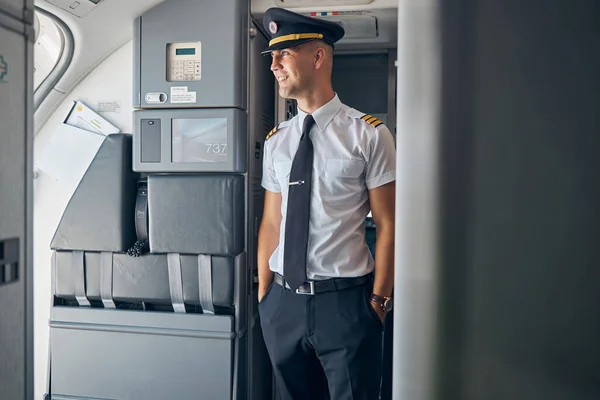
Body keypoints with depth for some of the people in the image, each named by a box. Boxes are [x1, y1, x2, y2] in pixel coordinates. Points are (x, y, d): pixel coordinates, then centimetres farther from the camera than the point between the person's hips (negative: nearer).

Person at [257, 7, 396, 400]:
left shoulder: (369, 134, -7)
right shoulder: (276, 140, 5)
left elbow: (387, 224, -6)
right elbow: (271, 222, 6)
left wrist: (378, 300, -7)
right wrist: (263, 294, 4)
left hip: (346, 301, -4)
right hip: (283, 301, 5)